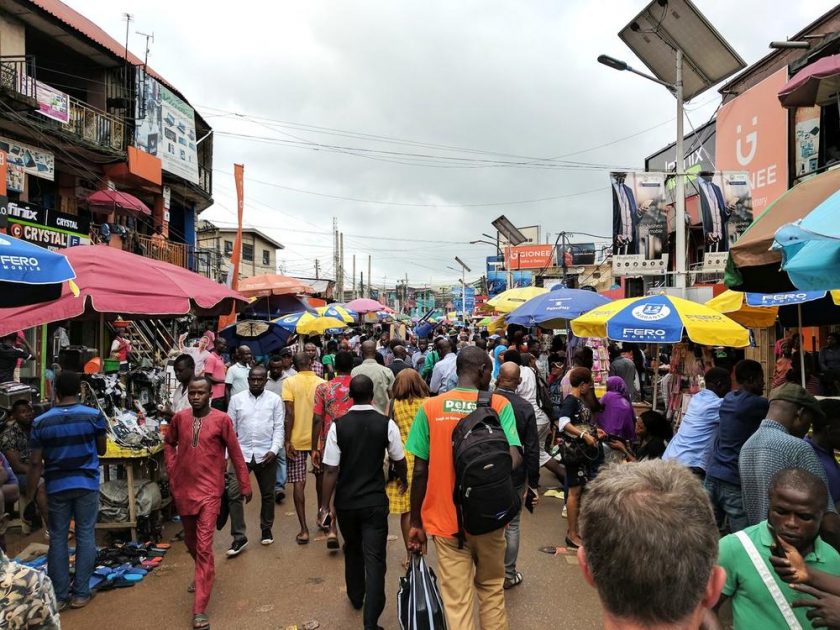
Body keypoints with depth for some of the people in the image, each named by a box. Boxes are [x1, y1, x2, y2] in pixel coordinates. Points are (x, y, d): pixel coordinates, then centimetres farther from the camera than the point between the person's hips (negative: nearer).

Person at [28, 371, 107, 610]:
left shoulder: (41, 422, -5)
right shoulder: (94, 416, -8)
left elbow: (35, 463, -4)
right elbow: (101, 450, 3)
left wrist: (31, 495, 3)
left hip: (57, 486, 1)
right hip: (86, 484, -1)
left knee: (57, 539, 10)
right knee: (85, 536, 7)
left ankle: (58, 596, 15)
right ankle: (80, 593, 11)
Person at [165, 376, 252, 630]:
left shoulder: (222, 419, -10)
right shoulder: (180, 417, 0)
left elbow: (235, 454, -4)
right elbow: (169, 443, 18)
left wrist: (245, 486, 0)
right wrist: (172, 470, 6)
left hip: (209, 492, -4)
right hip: (182, 489, 5)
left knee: (204, 547, -8)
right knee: (190, 541, 22)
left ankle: (200, 609, -2)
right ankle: (204, 575, 50)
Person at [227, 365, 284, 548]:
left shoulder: (275, 400, 0)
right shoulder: (236, 399, 3)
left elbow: (279, 428, -1)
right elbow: (230, 428, 5)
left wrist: (274, 450, -13)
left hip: (266, 455, 0)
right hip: (242, 454, 0)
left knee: (267, 494, 12)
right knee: (234, 494, -8)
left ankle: (266, 529, 32)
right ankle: (239, 536, 1)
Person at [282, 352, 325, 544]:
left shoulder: (290, 382, -7)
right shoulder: (323, 383, -1)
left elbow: (289, 414, -13)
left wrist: (287, 441, -9)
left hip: (297, 440, -2)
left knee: (299, 483, 3)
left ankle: (304, 530, 0)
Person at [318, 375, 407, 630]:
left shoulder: (337, 426, -11)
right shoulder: (387, 424, -11)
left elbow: (331, 470, -11)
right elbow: (399, 461, 2)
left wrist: (325, 506, -2)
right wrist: (403, 480, 23)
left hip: (345, 501, 2)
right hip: (375, 501, -2)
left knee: (352, 551, 23)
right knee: (374, 558, 3)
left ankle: (356, 597, 44)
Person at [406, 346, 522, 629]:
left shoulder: (430, 407, -5)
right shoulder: (500, 405, -7)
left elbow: (419, 471, -4)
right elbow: (513, 459, -20)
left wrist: (416, 523, 4)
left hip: (446, 520, 0)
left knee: (457, 600, 7)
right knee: (491, 589, 22)